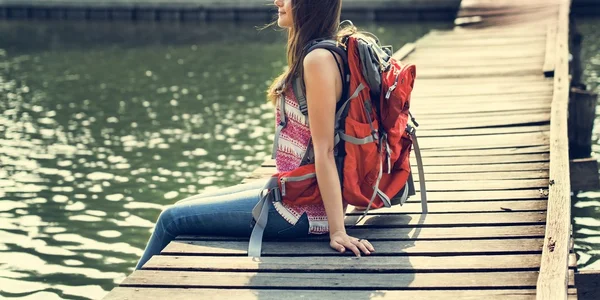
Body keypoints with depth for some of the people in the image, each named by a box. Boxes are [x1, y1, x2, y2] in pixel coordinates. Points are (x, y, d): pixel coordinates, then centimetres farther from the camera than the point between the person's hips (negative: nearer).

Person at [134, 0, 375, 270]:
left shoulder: (318, 59, -21)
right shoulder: (329, 52, 7)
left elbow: (324, 150, -22)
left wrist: (337, 231, -20)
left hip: (300, 208, -10)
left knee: (172, 218, 2)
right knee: (184, 208, 20)